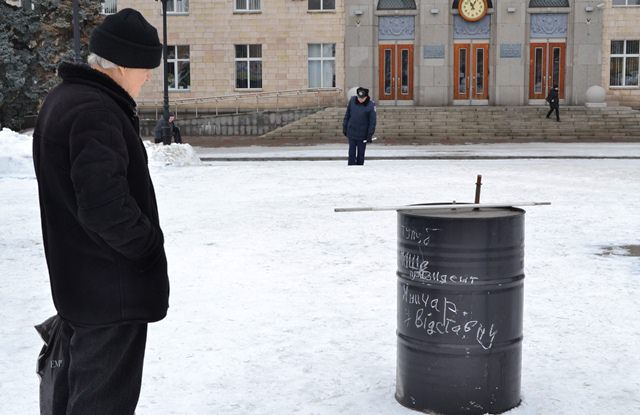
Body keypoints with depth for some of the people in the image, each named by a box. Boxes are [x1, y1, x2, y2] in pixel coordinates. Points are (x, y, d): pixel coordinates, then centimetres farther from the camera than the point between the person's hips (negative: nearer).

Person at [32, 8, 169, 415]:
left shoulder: (64, 98, 10)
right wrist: (150, 247, -16)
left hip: (77, 280, 10)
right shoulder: (95, 112, -24)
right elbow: (106, 205, -31)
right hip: (113, 288, -10)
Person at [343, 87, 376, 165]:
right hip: (351, 133, 2)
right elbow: (347, 115, 6)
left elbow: (372, 122, -9)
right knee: (352, 153, 2)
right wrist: (344, 128, 8)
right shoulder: (352, 100, -4)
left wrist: (370, 135, -11)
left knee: (361, 154, 9)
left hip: (363, 135, -2)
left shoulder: (371, 105, -12)